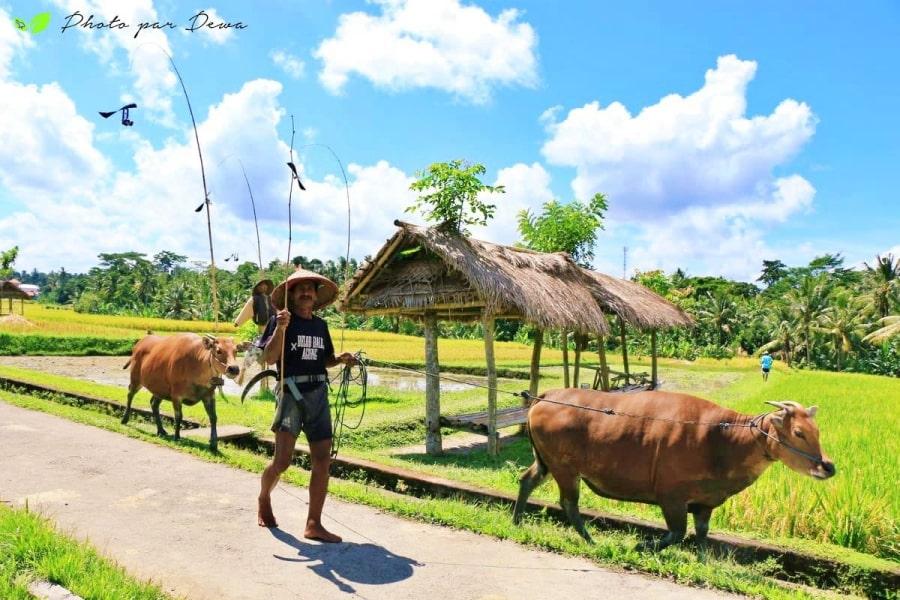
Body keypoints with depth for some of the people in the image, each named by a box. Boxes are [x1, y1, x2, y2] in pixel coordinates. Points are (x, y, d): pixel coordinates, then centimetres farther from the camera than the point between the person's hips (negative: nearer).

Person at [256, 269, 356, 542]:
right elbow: (270, 358, -10)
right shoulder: (280, 320, -1)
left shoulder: (320, 325, 16)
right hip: (291, 393, -6)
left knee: (323, 461, 1)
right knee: (282, 461, -9)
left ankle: (313, 525, 10)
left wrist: (340, 359, 4)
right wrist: (280, 329, -23)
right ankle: (264, 499, 25)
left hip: (318, 394, 6)